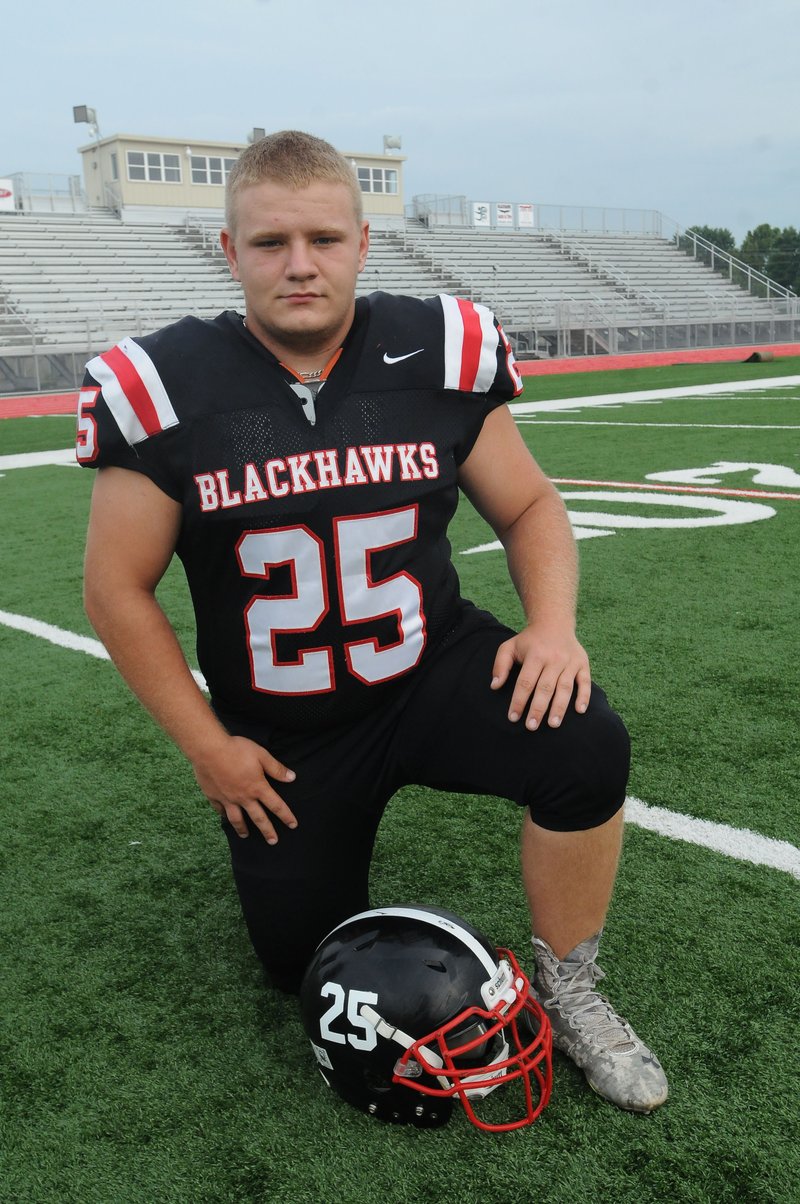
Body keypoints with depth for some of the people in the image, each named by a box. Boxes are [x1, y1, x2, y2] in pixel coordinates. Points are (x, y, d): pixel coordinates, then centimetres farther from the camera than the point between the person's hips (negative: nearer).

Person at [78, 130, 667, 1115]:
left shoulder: (439, 353, -10)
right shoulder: (166, 389, -13)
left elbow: (528, 505, 1)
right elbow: (118, 590, -7)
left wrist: (552, 624, -18)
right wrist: (206, 747, -7)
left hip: (435, 671, 0)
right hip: (278, 736, 1)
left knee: (585, 746, -28)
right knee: (306, 967, 12)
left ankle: (565, 994, 0)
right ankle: (329, 821, 45)